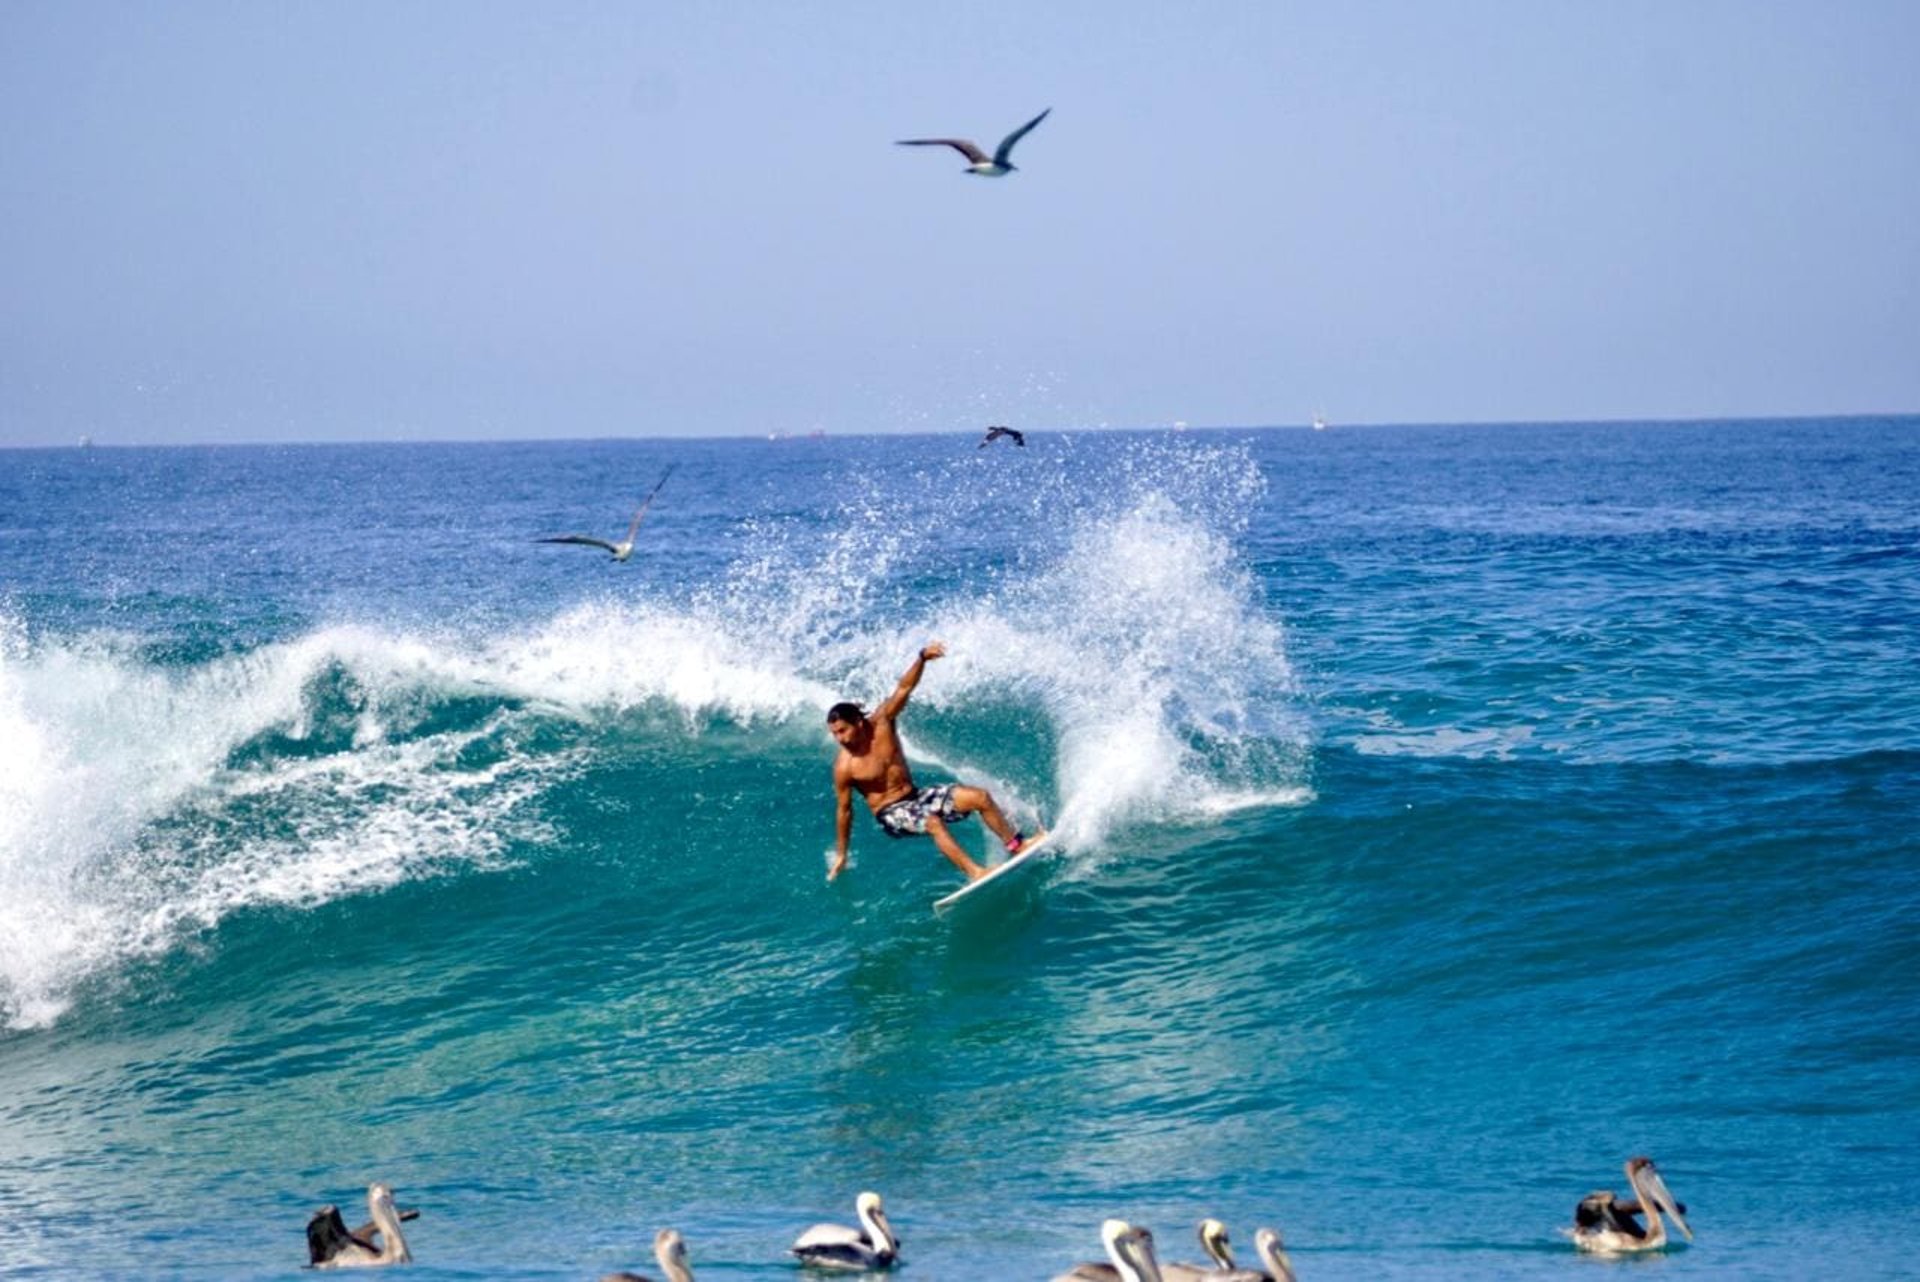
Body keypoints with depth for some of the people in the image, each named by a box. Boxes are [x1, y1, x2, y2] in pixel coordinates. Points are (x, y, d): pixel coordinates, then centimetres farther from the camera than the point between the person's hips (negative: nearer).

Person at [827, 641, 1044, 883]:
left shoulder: (881, 722, -7)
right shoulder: (844, 768, -16)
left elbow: (904, 688, -8)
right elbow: (844, 810, -7)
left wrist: (922, 658, -25)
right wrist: (841, 854, -1)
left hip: (915, 797, 6)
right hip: (891, 814, -6)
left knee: (979, 797, -5)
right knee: (933, 822, -35)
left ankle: (1016, 845, 6)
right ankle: (974, 872, -41)